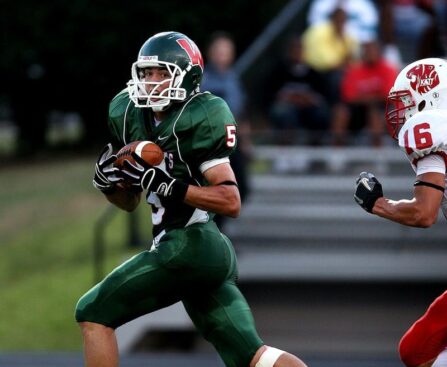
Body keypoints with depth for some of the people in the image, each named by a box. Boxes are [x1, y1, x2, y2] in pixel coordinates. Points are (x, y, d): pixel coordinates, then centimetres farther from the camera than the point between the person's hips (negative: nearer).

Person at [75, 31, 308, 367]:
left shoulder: (199, 119, -12)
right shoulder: (129, 114, 11)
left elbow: (231, 202, -16)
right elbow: (130, 202, 21)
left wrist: (166, 184, -24)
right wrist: (109, 182, 0)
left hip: (189, 247, -9)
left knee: (93, 314, -2)